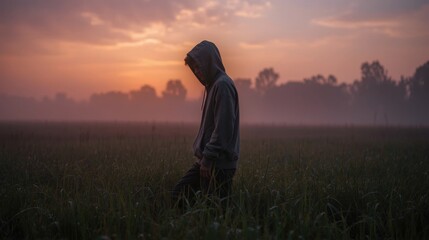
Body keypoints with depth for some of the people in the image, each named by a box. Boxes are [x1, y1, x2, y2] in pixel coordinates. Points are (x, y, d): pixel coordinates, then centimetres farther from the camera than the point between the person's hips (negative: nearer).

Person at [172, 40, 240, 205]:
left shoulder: (223, 85, -14)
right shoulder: (212, 84, 16)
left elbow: (223, 128, -21)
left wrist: (207, 158, -19)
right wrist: (203, 155, 16)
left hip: (219, 163, -10)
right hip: (207, 159, 10)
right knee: (179, 193, 9)